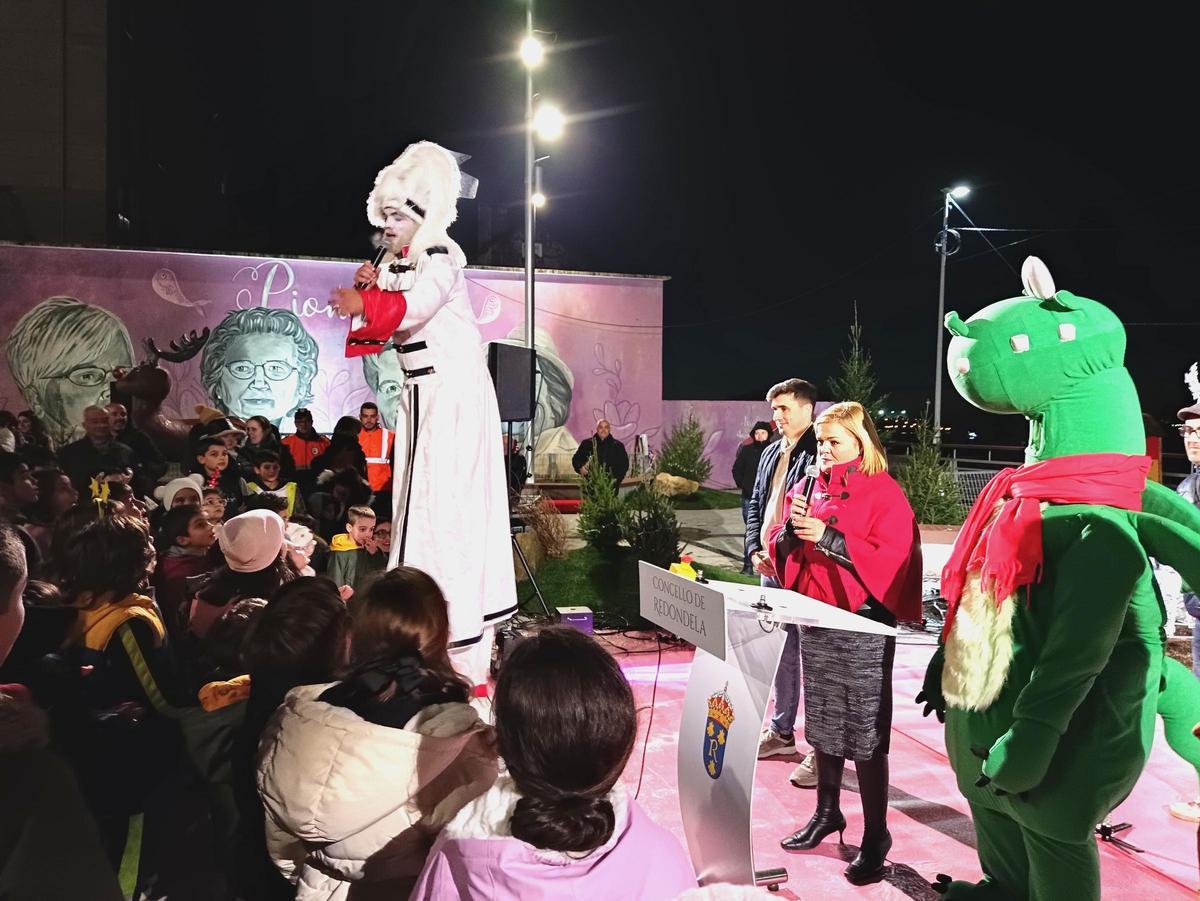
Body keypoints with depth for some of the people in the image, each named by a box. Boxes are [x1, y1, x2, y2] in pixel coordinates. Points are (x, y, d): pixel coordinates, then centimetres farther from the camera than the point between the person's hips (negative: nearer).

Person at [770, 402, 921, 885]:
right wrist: (792, 529, -10)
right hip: (815, 623, 6)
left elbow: (892, 560, -19)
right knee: (823, 727, 15)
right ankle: (827, 812, 32)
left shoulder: (884, 493, -8)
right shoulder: (811, 487, 11)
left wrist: (828, 537, -22)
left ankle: (875, 836, 12)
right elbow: (783, 549, 12)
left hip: (863, 628, -6)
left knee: (865, 736, 0)